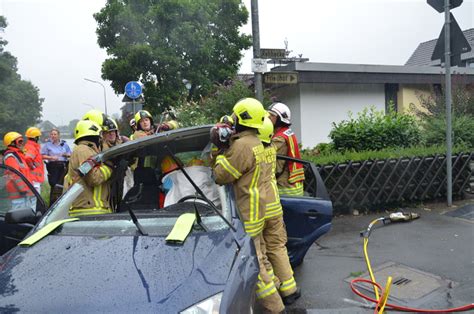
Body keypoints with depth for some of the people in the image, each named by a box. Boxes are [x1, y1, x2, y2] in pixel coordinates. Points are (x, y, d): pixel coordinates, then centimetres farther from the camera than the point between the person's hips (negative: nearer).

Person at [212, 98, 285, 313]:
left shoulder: (242, 145, -21)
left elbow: (220, 176, -16)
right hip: (254, 208, 10)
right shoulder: (255, 142, 11)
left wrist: (221, 153, -2)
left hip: (248, 213, -10)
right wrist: (228, 145, 6)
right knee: (253, 256, 20)